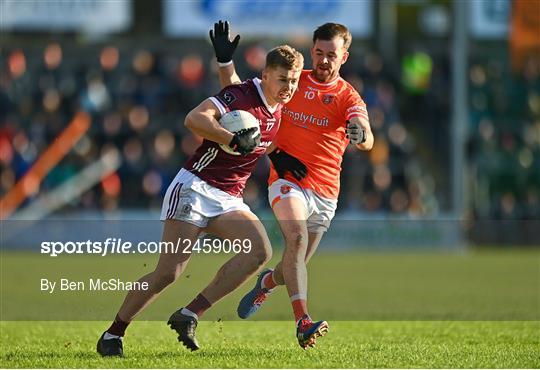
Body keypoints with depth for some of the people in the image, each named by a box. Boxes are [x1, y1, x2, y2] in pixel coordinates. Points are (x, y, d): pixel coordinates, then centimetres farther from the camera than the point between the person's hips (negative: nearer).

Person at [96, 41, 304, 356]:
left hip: (229, 200, 7)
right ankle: (113, 334, 4)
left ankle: (190, 315, -16)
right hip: (195, 188, -7)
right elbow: (195, 119, -27)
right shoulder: (241, 94, -12)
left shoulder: (279, 110, 11)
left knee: (261, 252, -20)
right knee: (169, 273, -14)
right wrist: (234, 140, -30)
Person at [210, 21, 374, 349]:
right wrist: (226, 61, -3)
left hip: (325, 192, 1)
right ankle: (303, 321, -38)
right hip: (287, 180, -1)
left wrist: (360, 133, -42)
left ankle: (267, 282, 45)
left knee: (296, 265, 8)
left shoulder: (348, 97, 1)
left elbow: (367, 141, -18)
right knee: (297, 239, -28)